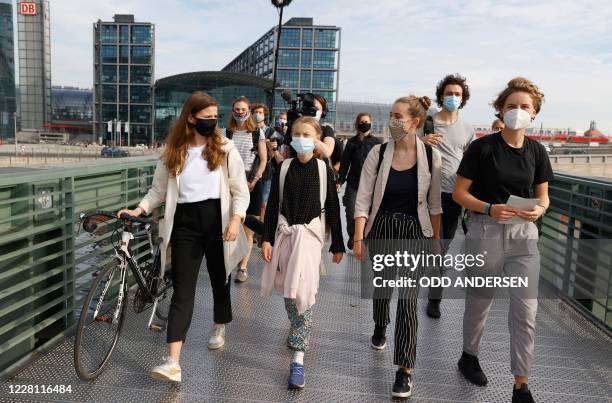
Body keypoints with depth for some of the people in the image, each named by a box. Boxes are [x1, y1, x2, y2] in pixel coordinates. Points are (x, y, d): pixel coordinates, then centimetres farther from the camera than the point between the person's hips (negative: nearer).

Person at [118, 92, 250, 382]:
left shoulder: (225, 149, 1)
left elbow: (240, 191, -2)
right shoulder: (172, 152, 5)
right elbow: (159, 190, 10)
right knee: (182, 290, -4)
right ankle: (173, 362, -5)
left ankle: (219, 329, 45)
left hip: (217, 220, 0)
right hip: (185, 223, 0)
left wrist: (235, 219, -17)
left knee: (219, 280, 16)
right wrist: (140, 209, -7)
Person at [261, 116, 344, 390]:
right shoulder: (283, 168, 4)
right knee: (288, 291, 13)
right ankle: (298, 332, 41)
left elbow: (333, 209, 3)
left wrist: (338, 245, 5)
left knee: (302, 292, -13)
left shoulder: (324, 170, -1)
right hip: (284, 233, 3)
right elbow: (272, 206, 5)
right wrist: (266, 239, -1)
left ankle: (298, 358, -8)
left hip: (310, 234, -3)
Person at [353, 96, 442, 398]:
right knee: (382, 285, 19)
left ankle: (405, 368, 4)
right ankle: (380, 327, 52)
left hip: (415, 232, -1)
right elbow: (363, 198, -7)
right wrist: (358, 238, -10)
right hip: (382, 229, 2)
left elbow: (434, 203, 2)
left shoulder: (431, 157, -8)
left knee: (408, 297, -6)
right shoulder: (378, 153, -7)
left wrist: (436, 240, 6)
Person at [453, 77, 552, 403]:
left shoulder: (536, 151, 4)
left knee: (526, 312, 1)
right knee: (479, 302, 13)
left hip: (524, 234, 3)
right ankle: (469, 356, 39)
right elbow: (459, 193, -7)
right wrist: (489, 209, -23)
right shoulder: (482, 147, -8)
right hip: (485, 232, -3)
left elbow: (543, 194, 13)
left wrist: (539, 210, -10)